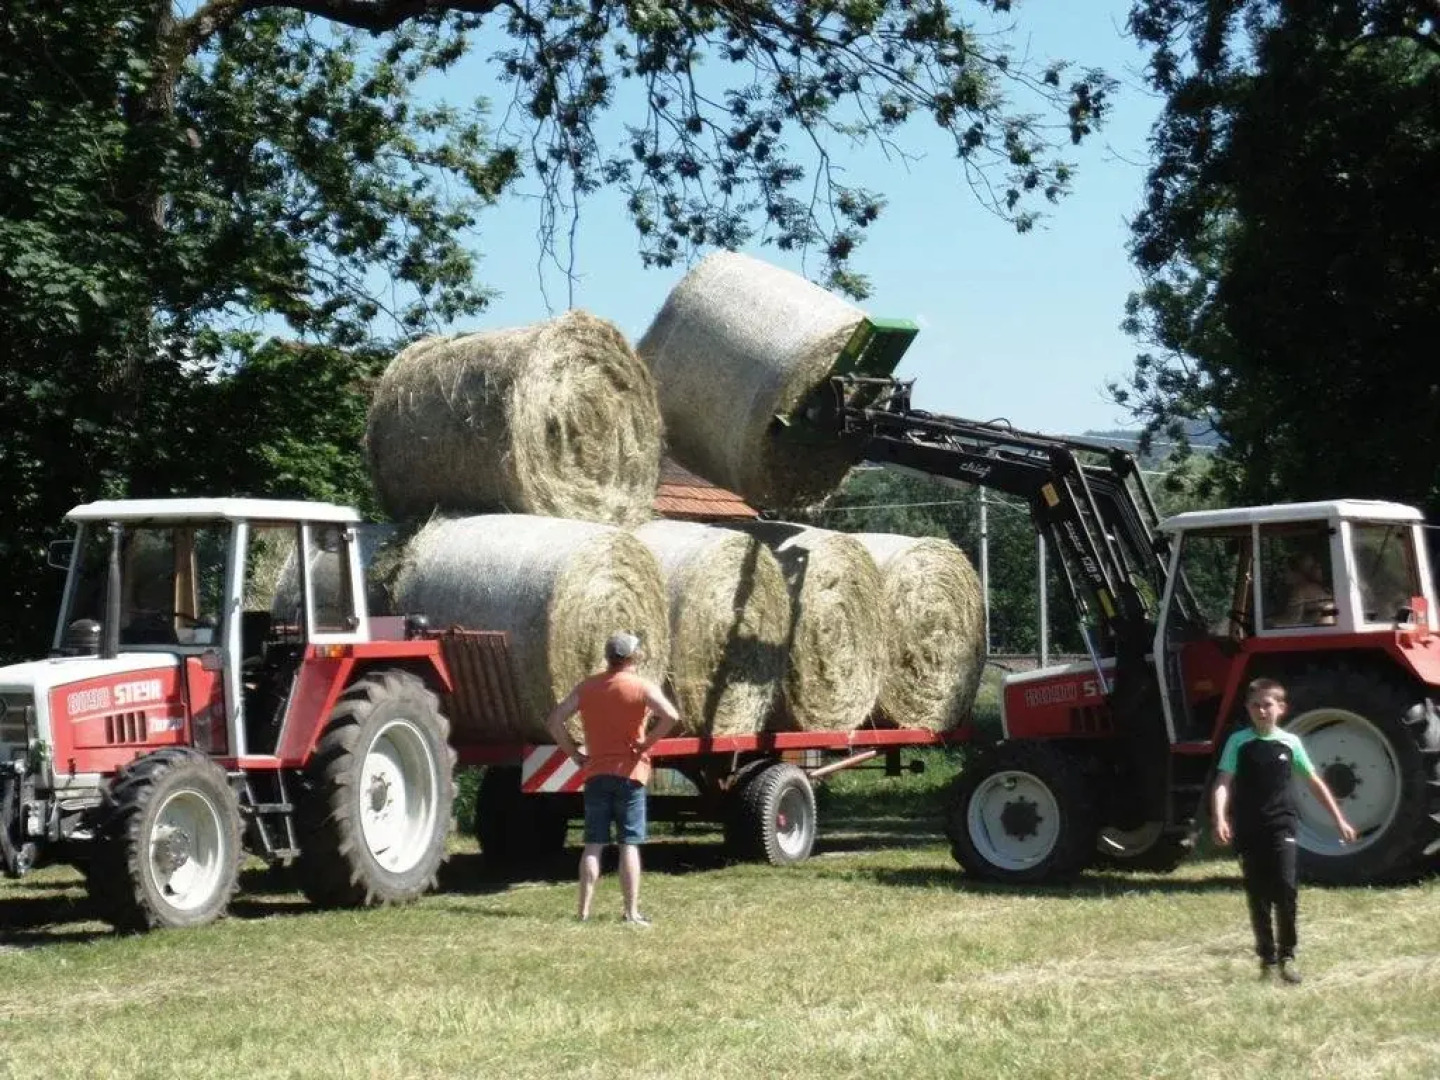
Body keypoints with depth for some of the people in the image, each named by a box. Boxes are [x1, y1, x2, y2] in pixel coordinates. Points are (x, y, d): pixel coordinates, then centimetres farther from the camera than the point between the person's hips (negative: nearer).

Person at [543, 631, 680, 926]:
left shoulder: (586, 688, 6)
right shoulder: (642, 687, -5)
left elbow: (553, 721, 4)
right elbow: (671, 716, -19)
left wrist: (574, 753, 7)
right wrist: (647, 742, -9)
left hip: (596, 773, 3)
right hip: (630, 772, -3)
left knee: (593, 844, 6)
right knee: (629, 845, 0)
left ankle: (584, 911, 4)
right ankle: (632, 913, -1)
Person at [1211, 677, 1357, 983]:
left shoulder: (1290, 742, 5)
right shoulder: (1238, 742, 1)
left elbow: (1315, 783, 13)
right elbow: (1223, 783, -8)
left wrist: (1339, 819, 13)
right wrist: (1219, 819, -25)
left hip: (1282, 825, 0)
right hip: (1248, 829, 0)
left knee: (1285, 888, -14)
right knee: (1257, 897, 5)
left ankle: (1287, 955, -3)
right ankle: (1267, 958, 16)